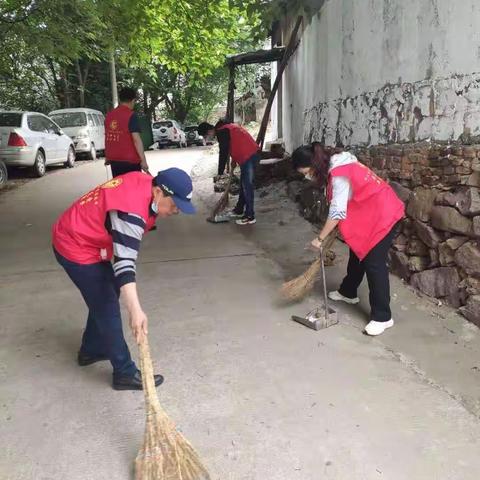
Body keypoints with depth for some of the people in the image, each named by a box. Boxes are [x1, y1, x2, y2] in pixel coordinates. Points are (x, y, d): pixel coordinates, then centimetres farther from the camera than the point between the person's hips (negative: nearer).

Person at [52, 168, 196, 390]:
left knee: (104, 298, 21)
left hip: (84, 237, 10)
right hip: (76, 248, -10)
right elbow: (124, 263, -40)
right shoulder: (132, 212, -33)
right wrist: (135, 310, -47)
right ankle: (125, 373, 7)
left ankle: (91, 350, 39)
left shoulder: (144, 180, -5)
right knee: (107, 307, -5)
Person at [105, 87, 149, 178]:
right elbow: (136, 139, -19)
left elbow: (107, 137, 14)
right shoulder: (131, 115, -11)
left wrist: (107, 157, 23)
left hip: (114, 160, 6)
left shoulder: (109, 115, 8)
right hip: (130, 160, -6)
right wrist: (143, 160, -18)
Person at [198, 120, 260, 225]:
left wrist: (220, 173, -8)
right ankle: (239, 210, 29)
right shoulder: (225, 128, 17)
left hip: (249, 156, -10)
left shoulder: (221, 132, -13)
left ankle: (250, 217, -3)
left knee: (247, 185, -7)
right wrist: (234, 161, 25)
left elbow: (223, 153, -14)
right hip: (249, 155, 10)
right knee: (243, 185, 17)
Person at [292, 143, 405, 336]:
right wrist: (329, 235, 11)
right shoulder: (335, 167, 5)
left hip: (382, 214, -10)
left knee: (374, 262, -9)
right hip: (368, 214, 10)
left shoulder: (339, 174, -25)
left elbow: (337, 212, -27)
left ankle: (382, 317, -3)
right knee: (358, 252, 21)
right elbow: (343, 206, 12)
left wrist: (320, 238, -19)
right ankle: (348, 292, 40)